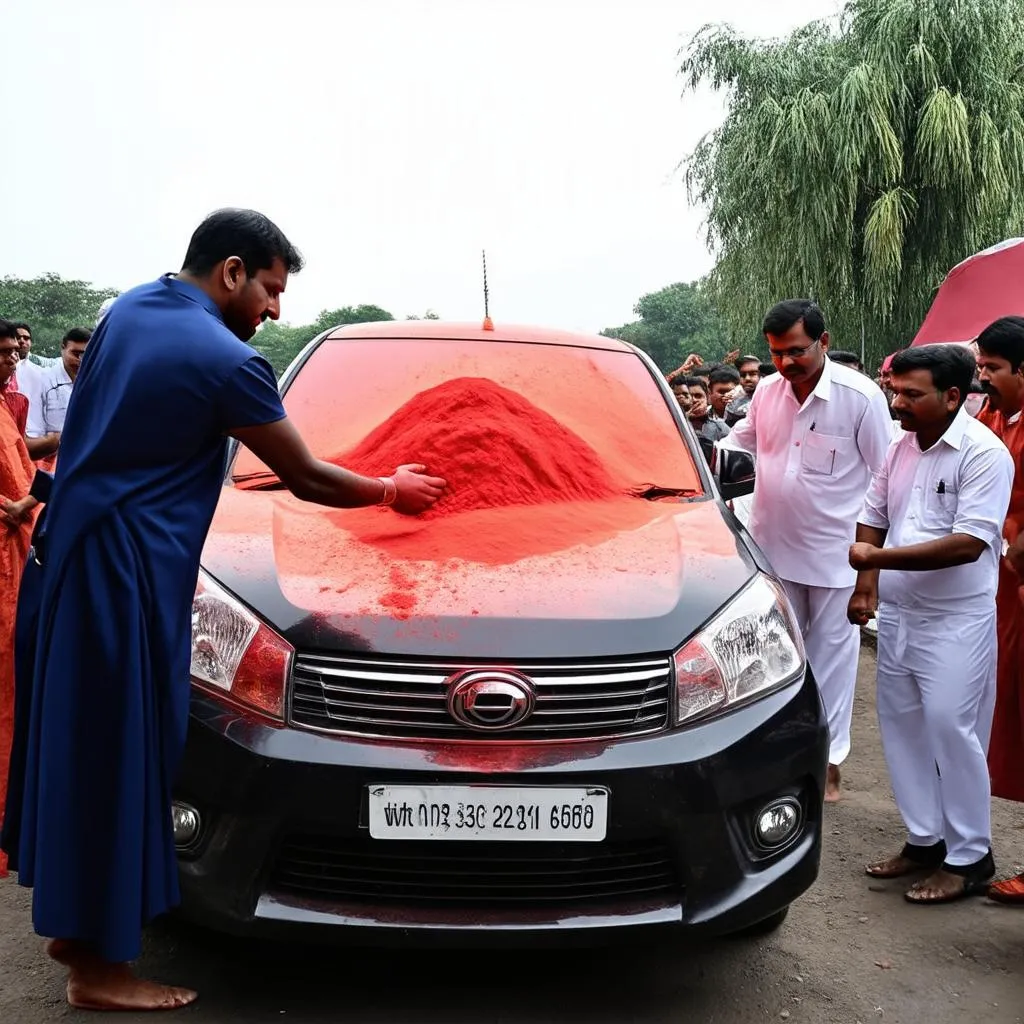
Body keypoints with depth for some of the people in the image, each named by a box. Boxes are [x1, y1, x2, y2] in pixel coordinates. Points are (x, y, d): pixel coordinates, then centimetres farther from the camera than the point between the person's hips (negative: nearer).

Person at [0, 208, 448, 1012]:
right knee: (117, 749, -2)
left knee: (84, 734, 17)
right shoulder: (225, 361, -15)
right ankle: (101, 965, 8)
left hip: (76, 546, 9)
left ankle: (74, 918, 31)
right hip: (128, 565, -9)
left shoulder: (130, 309, 11)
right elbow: (304, 479, -8)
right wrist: (391, 490, 8)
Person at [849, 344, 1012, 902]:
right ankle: (924, 839, 27)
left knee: (952, 730, -4)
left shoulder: (984, 454, -14)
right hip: (897, 612, 7)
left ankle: (969, 857, 12)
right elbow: (872, 516, 16)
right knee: (902, 727, 13)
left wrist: (878, 557, -22)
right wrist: (866, 585, 4)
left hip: (955, 621, -7)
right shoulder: (901, 447, 7)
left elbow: (968, 543, -23)